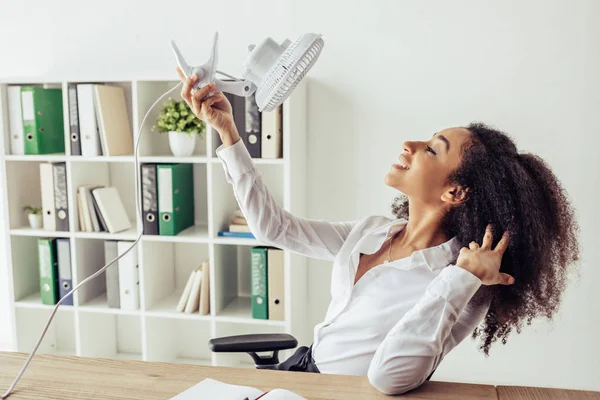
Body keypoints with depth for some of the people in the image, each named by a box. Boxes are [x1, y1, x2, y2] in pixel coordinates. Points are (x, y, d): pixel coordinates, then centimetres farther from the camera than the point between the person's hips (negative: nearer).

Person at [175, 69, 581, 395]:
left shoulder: (462, 288, -21)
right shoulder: (371, 231, -2)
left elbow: (389, 375, -35)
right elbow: (272, 226, 0)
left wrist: (463, 278, -30)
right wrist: (226, 128, -2)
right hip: (303, 365, 5)